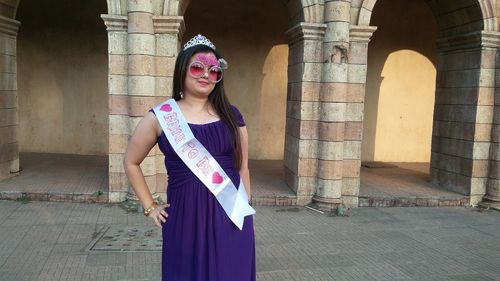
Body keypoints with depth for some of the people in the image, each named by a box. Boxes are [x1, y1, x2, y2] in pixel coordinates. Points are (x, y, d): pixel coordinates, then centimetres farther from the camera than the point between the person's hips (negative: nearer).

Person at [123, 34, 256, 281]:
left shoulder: (231, 116, 4)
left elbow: (242, 168, 11)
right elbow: (131, 162, 10)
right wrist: (149, 207, 6)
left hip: (231, 220, 2)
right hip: (185, 219, -1)